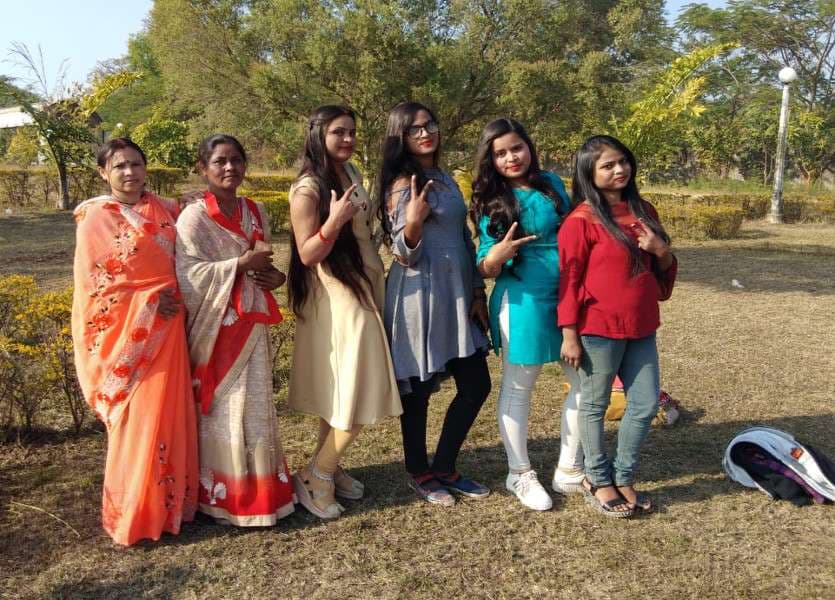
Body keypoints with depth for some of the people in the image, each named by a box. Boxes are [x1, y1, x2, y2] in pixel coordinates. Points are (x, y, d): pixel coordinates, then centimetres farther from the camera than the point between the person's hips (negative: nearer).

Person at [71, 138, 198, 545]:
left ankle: (171, 502, 24)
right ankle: (132, 515, 16)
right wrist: (149, 302, -15)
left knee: (170, 416, 9)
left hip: (165, 332, 4)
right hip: (126, 336, -4)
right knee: (137, 423, 0)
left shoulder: (161, 209, 9)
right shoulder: (96, 219, -5)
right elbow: (93, 287, -9)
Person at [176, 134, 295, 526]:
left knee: (256, 408, 11)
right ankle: (224, 496, 14)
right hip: (216, 328, -6)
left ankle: (261, 488, 24)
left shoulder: (255, 213, 10)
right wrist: (240, 264, -22)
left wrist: (274, 276, -3)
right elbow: (187, 276, -18)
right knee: (222, 411, 1)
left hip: (252, 325, 6)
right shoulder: (193, 217, -9)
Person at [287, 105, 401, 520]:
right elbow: (307, 254, -17)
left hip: (364, 291, 8)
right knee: (357, 395, -6)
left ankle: (328, 468, 25)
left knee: (341, 393, 13)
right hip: (337, 300, -8)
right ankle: (313, 479, 8)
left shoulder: (351, 173, 10)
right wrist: (334, 221, -30)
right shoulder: (308, 188, -14)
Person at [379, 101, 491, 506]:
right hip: (420, 296, -8)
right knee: (418, 388, 5)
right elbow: (404, 255, -14)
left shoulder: (446, 179, 13)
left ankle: (444, 468, 25)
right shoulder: (402, 184, -10)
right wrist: (412, 222, -34)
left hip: (457, 294, 8)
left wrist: (477, 293, 12)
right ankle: (419, 473, 25)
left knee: (476, 385, 9)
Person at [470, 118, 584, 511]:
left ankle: (569, 470, 26)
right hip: (524, 300, -5)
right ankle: (520, 475, 25)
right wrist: (499, 252, -26)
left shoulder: (552, 182, 7)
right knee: (518, 389, 7)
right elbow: (485, 269, -5)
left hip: (571, 296, 5)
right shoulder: (493, 201, -4)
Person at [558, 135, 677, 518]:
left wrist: (662, 250, -6)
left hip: (641, 328, 6)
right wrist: (569, 335, -12)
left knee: (646, 403, 10)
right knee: (595, 404, 8)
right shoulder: (582, 220, -10)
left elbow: (664, 271, 18)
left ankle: (624, 477, 28)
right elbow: (569, 278, -10)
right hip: (598, 329, -6)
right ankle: (597, 480, 25)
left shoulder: (643, 211, 9)